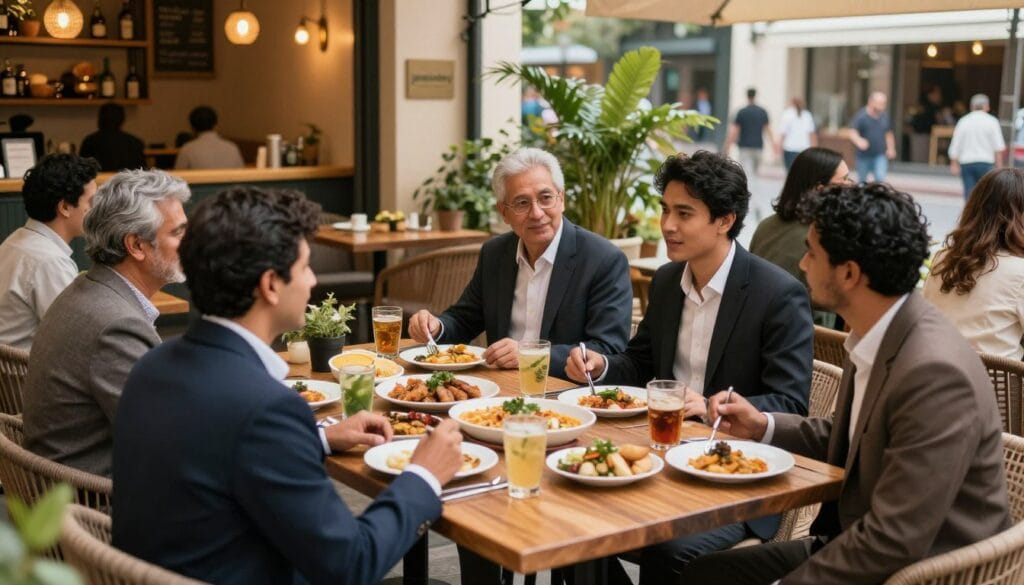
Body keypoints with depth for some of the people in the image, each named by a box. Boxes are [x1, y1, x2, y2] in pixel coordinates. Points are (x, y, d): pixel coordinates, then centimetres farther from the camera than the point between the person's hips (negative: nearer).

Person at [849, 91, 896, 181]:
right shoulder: (861, 116, -11)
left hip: (880, 155, 2)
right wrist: (858, 140, -41)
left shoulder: (885, 116, 4)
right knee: (862, 181, 8)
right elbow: (852, 132, -21)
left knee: (880, 178, -14)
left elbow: (888, 133, 18)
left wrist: (891, 149, 14)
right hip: (864, 155, -2)